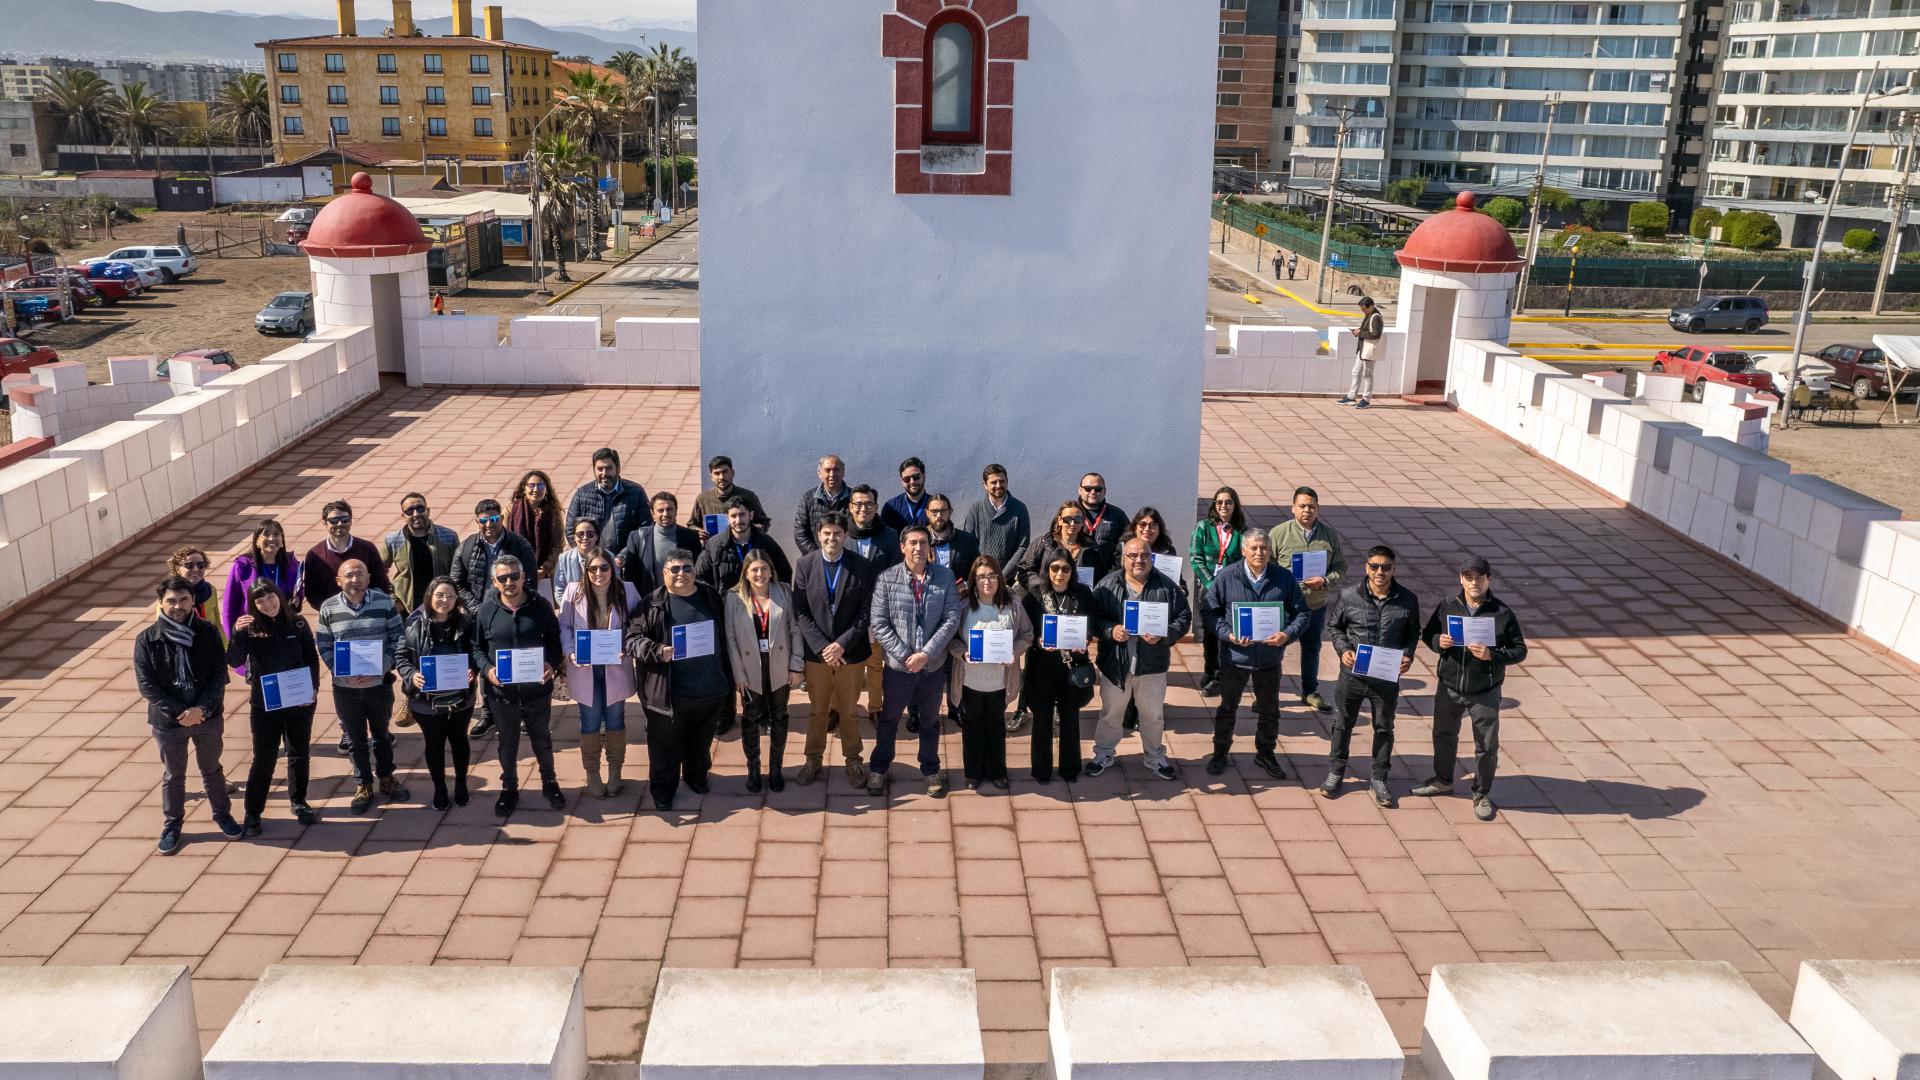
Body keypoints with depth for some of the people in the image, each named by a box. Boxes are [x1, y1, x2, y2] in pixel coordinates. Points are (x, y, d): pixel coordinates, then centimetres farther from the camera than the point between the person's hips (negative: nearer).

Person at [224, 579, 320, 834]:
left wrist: (311, 688, -7)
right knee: (264, 759, 3)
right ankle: (252, 813, 14)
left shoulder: (298, 624, -3)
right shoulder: (250, 629, -8)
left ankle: (299, 803, 30)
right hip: (264, 705, -2)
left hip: (299, 701, 2)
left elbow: (312, 658, 4)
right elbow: (234, 662, -19)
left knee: (299, 754, 14)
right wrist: (237, 633, -33)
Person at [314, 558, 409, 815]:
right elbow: (324, 645, -1)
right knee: (356, 739, 13)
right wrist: (341, 672, -14)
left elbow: (397, 639, -6)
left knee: (381, 734, 18)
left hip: (379, 683, 0)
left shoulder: (384, 602, -8)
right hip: (345, 687, 0)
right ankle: (363, 784, 30)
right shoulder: (328, 608, -6)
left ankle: (385, 777, 38)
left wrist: (380, 668, -16)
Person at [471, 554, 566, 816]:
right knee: (507, 743, 17)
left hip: (537, 689, 0)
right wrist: (487, 669, -15)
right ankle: (509, 788, 34)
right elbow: (476, 647, 3)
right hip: (501, 692, 0)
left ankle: (549, 783, 37)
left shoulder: (540, 605, -6)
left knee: (542, 740, 18)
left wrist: (552, 664, -15)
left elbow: (554, 640, 2)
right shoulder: (485, 610, -5)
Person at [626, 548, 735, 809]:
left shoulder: (711, 597, 3)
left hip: (711, 690, 3)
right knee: (666, 747, 9)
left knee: (701, 742, 22)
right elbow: (633, 639, -8)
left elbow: (724, 637, 9)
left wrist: (728, 679, 8)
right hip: (669, 694, -3)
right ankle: (663, 790, 26)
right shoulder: (653, 604, -7)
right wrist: (657, 651, -27)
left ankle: (697, 777, 43)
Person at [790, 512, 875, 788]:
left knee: (848, 711, 13)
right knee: (817, 711, 14)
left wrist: (842, 644, -15)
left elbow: (866, 612, -7)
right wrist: (822, 647, -14)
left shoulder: (863, 567, -7)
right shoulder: (805, 564, -5)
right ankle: (813, 760, 29)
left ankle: (853, 760, 28)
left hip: (851, 652, -1)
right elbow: (800, 612, -6)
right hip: (815, 652, 1)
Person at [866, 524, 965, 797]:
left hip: (934, 664, 1)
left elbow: (952, 619, -8)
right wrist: (904, 655, -15)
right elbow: (879, 623, -9)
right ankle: (879, 769, 33)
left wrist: (926, 654, -16)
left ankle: (931, 770, 35)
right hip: (898, 665, -1)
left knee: (930, 720, 17)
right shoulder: (886, 579, -8)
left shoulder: (945, 577, -5)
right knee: (888, 719, 15)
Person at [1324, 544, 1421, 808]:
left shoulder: (1407, 600, -9)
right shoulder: (1348, 597, -12)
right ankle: (1335, 773, 33)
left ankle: (1379, 779, 31)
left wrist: (1407, 655, -12)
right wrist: (1343, 649, -12)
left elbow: (1413, 633, 5)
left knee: (1384, 728, 14)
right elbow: (1333, 625, 3)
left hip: (1387, 677, 1)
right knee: (1343, 724, 15)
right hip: (1353, 674, 0)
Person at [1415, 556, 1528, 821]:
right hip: (1449, 688, 3)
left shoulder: (1503, 613, -12)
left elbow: (1520, 650, -7)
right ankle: (1443, 781, 43)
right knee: (1444, 735, 20)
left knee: (1487, 746, 6)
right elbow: (1427, 633, 7)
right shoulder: (1447, 606, -4)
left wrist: (1492, 656, -25)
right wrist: (1438, 641, -15)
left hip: (1485, 693, -3)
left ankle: (1482, 795, 25)